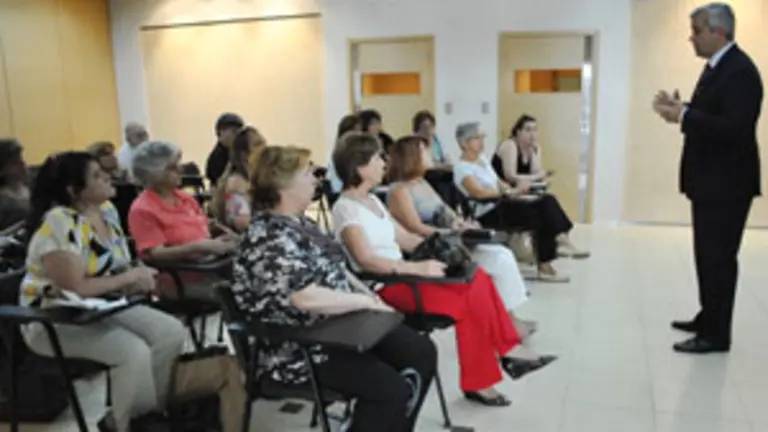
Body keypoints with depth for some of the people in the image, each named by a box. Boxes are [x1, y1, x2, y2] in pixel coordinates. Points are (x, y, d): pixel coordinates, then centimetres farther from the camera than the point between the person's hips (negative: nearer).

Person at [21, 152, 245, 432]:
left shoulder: (106, 210, 1)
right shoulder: (59, 225, -24)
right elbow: (76, 288, -28)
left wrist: (138, 278, -11)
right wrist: (130, 276, -18)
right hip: (55, 321, -8)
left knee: (172, 332, -11)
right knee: (135, 352, -29)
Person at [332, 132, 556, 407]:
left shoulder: (372, 200, 15)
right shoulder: (345, 208, -13)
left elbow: (404, 238, 18)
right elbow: (366, 261, -24)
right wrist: (418, 268, -28)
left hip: (400, 276, 8)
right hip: (382, 288, -8)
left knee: (478, 279, -9)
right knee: (471, 300, -18)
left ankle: (509, 351, -2)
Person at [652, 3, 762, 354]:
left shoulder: (740, 71, -18)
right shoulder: (716, 67, 13)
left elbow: (735, 128, -27)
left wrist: (684, 115, -27)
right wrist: (681, 109, 1)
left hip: (726, 183, -10)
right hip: (710, 180, 10)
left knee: (719, 259, -3)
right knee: (708, 256, 18)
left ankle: (716, 334, 8)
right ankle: (708, 318, 32)